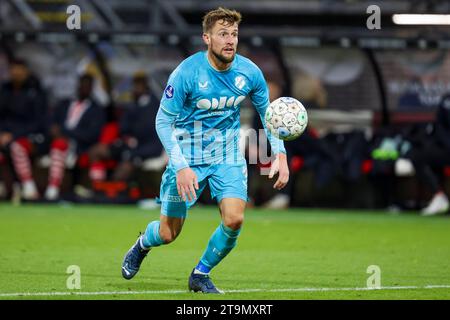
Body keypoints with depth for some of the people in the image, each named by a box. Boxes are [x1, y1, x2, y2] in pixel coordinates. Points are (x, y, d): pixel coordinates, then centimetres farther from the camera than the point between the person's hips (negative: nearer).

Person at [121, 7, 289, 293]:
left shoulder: (249, 72, -9)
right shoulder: (187, 73, -20)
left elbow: (268, 113, 7)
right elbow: (163, 121, -15)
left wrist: (280, 154, -5)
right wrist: (181, 166, -24)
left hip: (228, 157, 3)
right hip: (187, 158, -3)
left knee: (234, 219, -18)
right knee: (168, 233, 3)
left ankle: (201, 275, 8)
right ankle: (142, 244, 42)